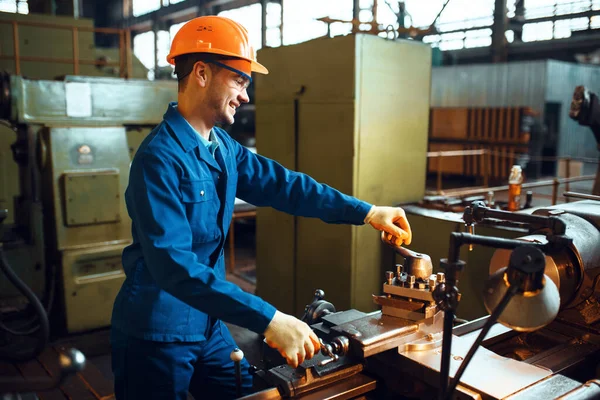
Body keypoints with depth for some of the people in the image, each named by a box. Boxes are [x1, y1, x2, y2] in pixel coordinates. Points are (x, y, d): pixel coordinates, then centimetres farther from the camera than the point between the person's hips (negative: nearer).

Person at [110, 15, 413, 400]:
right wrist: (268, 320, -36)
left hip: (208, 325, 7)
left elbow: (281, 184, 5)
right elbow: (173, 265, -32)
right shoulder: (160, 157, -24)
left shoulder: (224, 147, 2)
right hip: (157, 333, -7)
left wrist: (365, 211, 0)